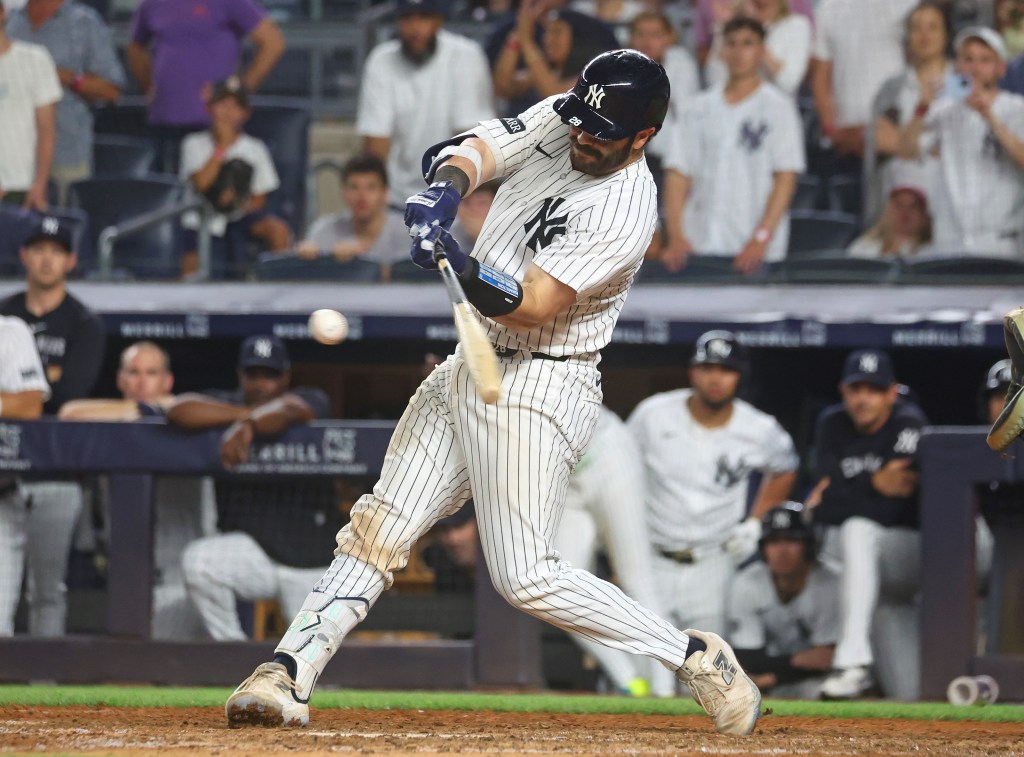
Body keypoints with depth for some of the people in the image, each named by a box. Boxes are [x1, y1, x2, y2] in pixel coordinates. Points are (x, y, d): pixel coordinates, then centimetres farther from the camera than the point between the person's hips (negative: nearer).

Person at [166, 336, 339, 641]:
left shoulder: (311, 400, -3)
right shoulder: (227, 404, 5)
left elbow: (289, 410, -28)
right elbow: (179, 410, -16)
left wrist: (248, 427, -48)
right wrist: (247, 413, -20)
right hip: (249, 545, 1)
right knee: (197, 560, -30)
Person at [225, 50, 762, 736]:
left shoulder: (625, 210, -21)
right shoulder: (559, 121, 2)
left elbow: (532, 306, -25)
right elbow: (481, 147, -4)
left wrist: (458, 266, -39)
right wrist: (447, 188, -26)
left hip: (540, 389, -8)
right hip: (471, 366, 8)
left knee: (524, 576, -12)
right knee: (379, 531, 4)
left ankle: (697, 657, -4)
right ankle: (287, 672, 4)